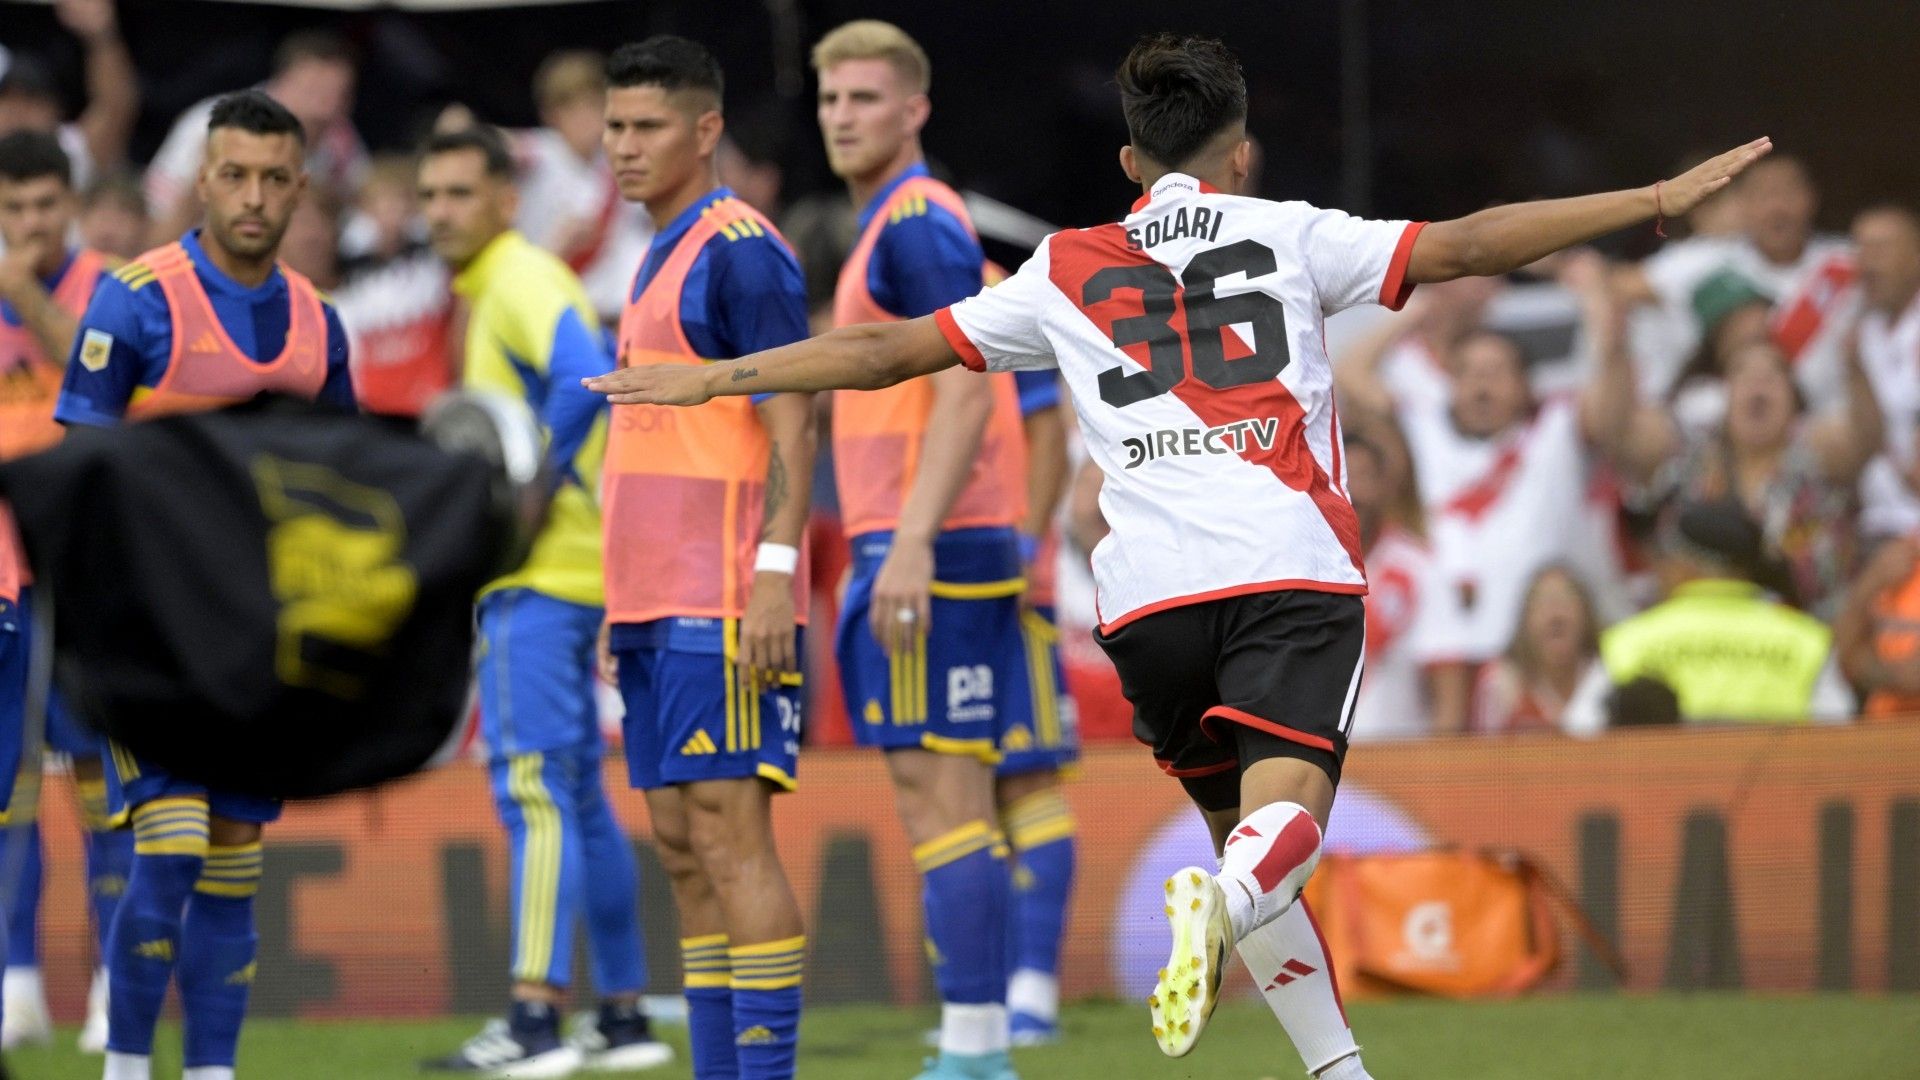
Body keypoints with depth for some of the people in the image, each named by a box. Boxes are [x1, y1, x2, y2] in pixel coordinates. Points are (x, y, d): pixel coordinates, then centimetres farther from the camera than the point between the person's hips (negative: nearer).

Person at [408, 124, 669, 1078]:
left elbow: (584, 377, -29)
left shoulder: (522, 282, -12)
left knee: (532, 786, -14)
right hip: (557, 570, 11)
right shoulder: (493, 288, 19)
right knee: (576, 795, 12)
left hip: (536, 578, -11)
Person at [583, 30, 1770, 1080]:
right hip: (1293, 568, -3)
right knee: (1283, 817, -16)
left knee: (1240, 828, 17)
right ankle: (1220, 904, -49)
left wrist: (713, 380, 31)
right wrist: (1657, 199, 6)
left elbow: (892, 349, 20)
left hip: (1150, 596, 3)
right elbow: (1462, 246, 4)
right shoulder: (1287, 235, 13)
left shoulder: (1066, 272, 18)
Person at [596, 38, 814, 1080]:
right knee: (682, 847, 7)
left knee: (732, 835, -11)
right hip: (659, 603, 9)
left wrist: (776, 571, -22)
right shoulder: (660, 259, 20)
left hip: (723, 606, -9)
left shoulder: (740, 252, -9)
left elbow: (791, 419, -14)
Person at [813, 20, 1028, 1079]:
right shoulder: (896, 226, 21)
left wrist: (912, 545, -25)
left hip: (931, 549, -10)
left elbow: (965, 395, -19)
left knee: (936, 789, -11)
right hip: (911, 549, 10)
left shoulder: (917, 223, -10)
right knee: (951, 795, 7)